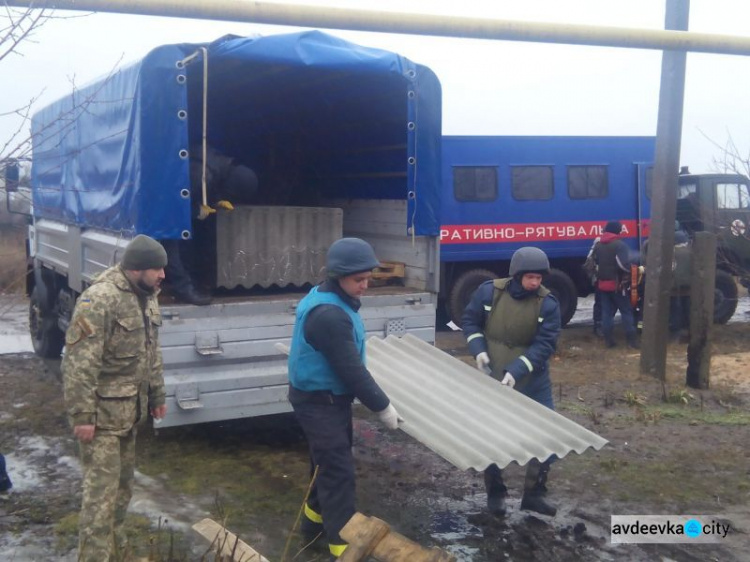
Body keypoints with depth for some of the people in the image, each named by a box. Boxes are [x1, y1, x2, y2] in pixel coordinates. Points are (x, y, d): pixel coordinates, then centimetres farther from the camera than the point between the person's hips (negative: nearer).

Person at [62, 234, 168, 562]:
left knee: (123, 485, 18)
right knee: (102, 490, -7)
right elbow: (78, 362, -23)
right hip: (102, 413, -9)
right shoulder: (100, 299, -21)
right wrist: (82, 416, -23)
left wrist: (157, 396, 22)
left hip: (130, 410, 9)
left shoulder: (146, 297, 8)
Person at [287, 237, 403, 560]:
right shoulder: (328, 314, -29)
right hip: (319, 401, -10)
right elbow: (351, 370, -26)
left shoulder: (332, 300, 4)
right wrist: (382, 407, -17)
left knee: (327, 463, 22)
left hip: (328, 397, 10)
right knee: (338, 471, -6)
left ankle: (315, 522, 40)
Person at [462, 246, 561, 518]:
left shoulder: (547, 302, -13)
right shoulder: (489, 291, -11)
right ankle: (495, 493, 25)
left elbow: (545, 344, -17)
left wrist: (516, 371, -27)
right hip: (492, 378, 0)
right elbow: (469, 321, 2)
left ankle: (533, 494, 21)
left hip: (532, 381, 1)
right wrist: (479, 350, -14)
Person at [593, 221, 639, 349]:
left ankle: (609, 340, 8)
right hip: (617, 284, -6)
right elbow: (624, 264, -21)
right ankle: (632, 340, 0)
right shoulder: (619, 245, -13)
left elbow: (595, 263, 17)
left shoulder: (598, 246, 11)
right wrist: (631, 271, -7)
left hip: (603, 284, 6)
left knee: (607, 312, 9)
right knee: (626, 311, 1)